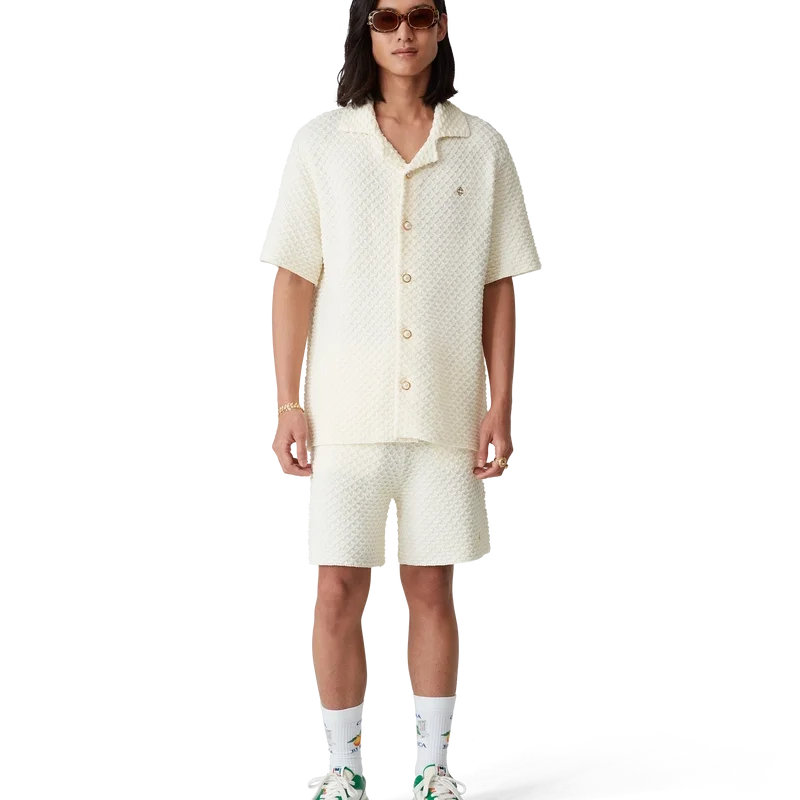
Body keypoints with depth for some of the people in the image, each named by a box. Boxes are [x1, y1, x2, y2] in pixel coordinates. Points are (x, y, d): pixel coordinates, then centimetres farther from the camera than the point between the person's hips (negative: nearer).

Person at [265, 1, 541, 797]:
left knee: (432, 588, 8)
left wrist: (500, 408, 0)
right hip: (346, 409, 0)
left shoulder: (482, 147, 4)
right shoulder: (321, 142, 3)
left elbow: (499, 289, 5)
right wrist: (288, 405, -3)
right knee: (338, 589, 1)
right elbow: (293, 280, 2)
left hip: (447, 408, 1)